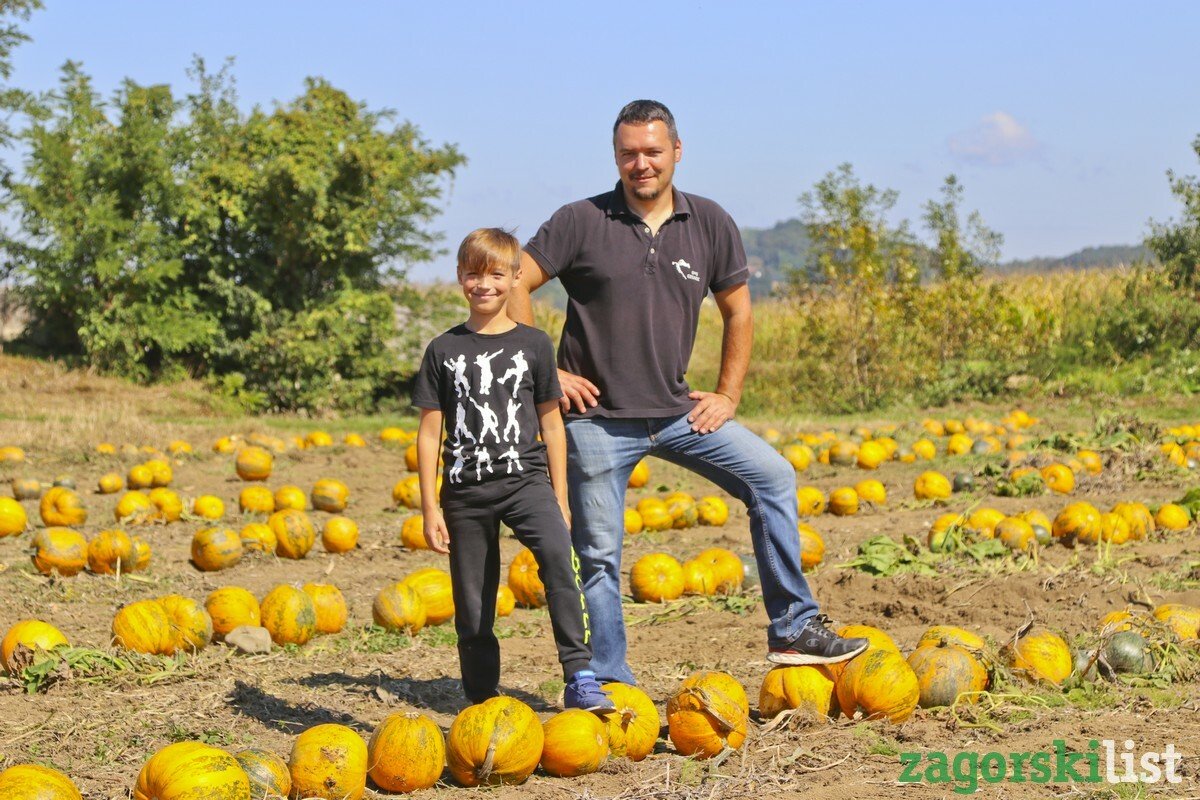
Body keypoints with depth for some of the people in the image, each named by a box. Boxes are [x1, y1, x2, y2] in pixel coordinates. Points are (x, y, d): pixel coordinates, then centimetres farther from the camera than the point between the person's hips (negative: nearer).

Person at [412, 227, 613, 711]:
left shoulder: (533, 344, 6)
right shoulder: (444, 350, 6)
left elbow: (551, 424, 10)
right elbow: (430, 432, 6)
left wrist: (560, 499, 7)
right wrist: (430, 508, 0)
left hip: (525, 477, -1)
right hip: (465, 490, 1)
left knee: (558, 554, -30)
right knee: (473, 608, 5)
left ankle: (579, 678, -29)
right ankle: (482, 705, 20)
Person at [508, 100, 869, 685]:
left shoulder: (710, 224, 4)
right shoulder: (581, 222, -5)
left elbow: (738, 310, 14)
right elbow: (514, 285, -5)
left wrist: (727, 395, 7)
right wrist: (544, 370, -8)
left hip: (676, 411, 3)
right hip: (598, 417, -3)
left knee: (772, 476, -6)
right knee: (598, 555, 0)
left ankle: (792, 629, 1)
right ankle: (608, 682, 13)